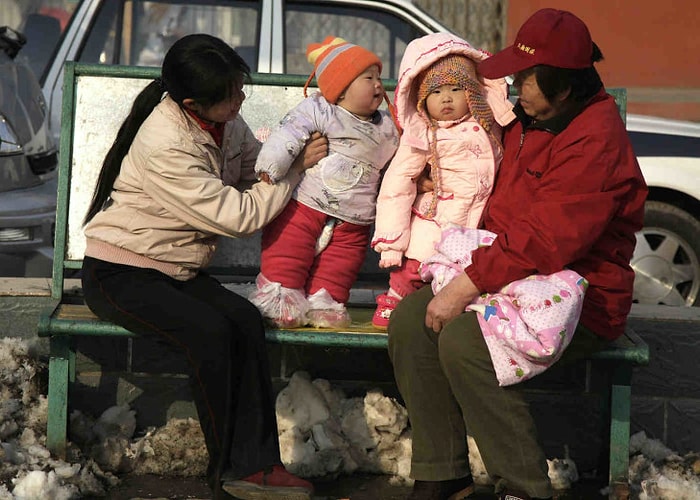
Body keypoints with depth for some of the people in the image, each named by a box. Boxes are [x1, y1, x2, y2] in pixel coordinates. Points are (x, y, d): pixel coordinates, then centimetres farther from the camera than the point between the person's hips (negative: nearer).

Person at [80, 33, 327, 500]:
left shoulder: (222, 120, -2)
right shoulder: (163, 146, -27)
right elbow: (238, 216, -24)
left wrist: (301, 148, -7)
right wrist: (298, 168, -15)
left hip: (177, 270, 7)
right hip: (119, 273, -7)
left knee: (246, 320, -20)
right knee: (209, 330, -29)